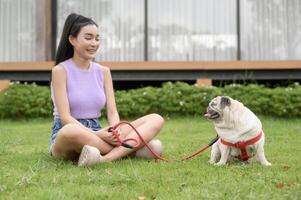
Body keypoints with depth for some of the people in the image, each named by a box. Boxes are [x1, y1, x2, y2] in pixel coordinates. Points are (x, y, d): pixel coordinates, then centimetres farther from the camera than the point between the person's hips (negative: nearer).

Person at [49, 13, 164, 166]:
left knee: (156, 120, -13)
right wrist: (96, 134, -27)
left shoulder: (103, 72, 11)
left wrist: (115, 131, -22)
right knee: (71, 131, -45)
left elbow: (112, 112, 2)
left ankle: (106, 158, -35)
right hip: (65, 135, -5)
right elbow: (65, 117, -14)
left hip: (97, 133, 6)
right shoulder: (60, 71, -4)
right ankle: (131, 148, -28)